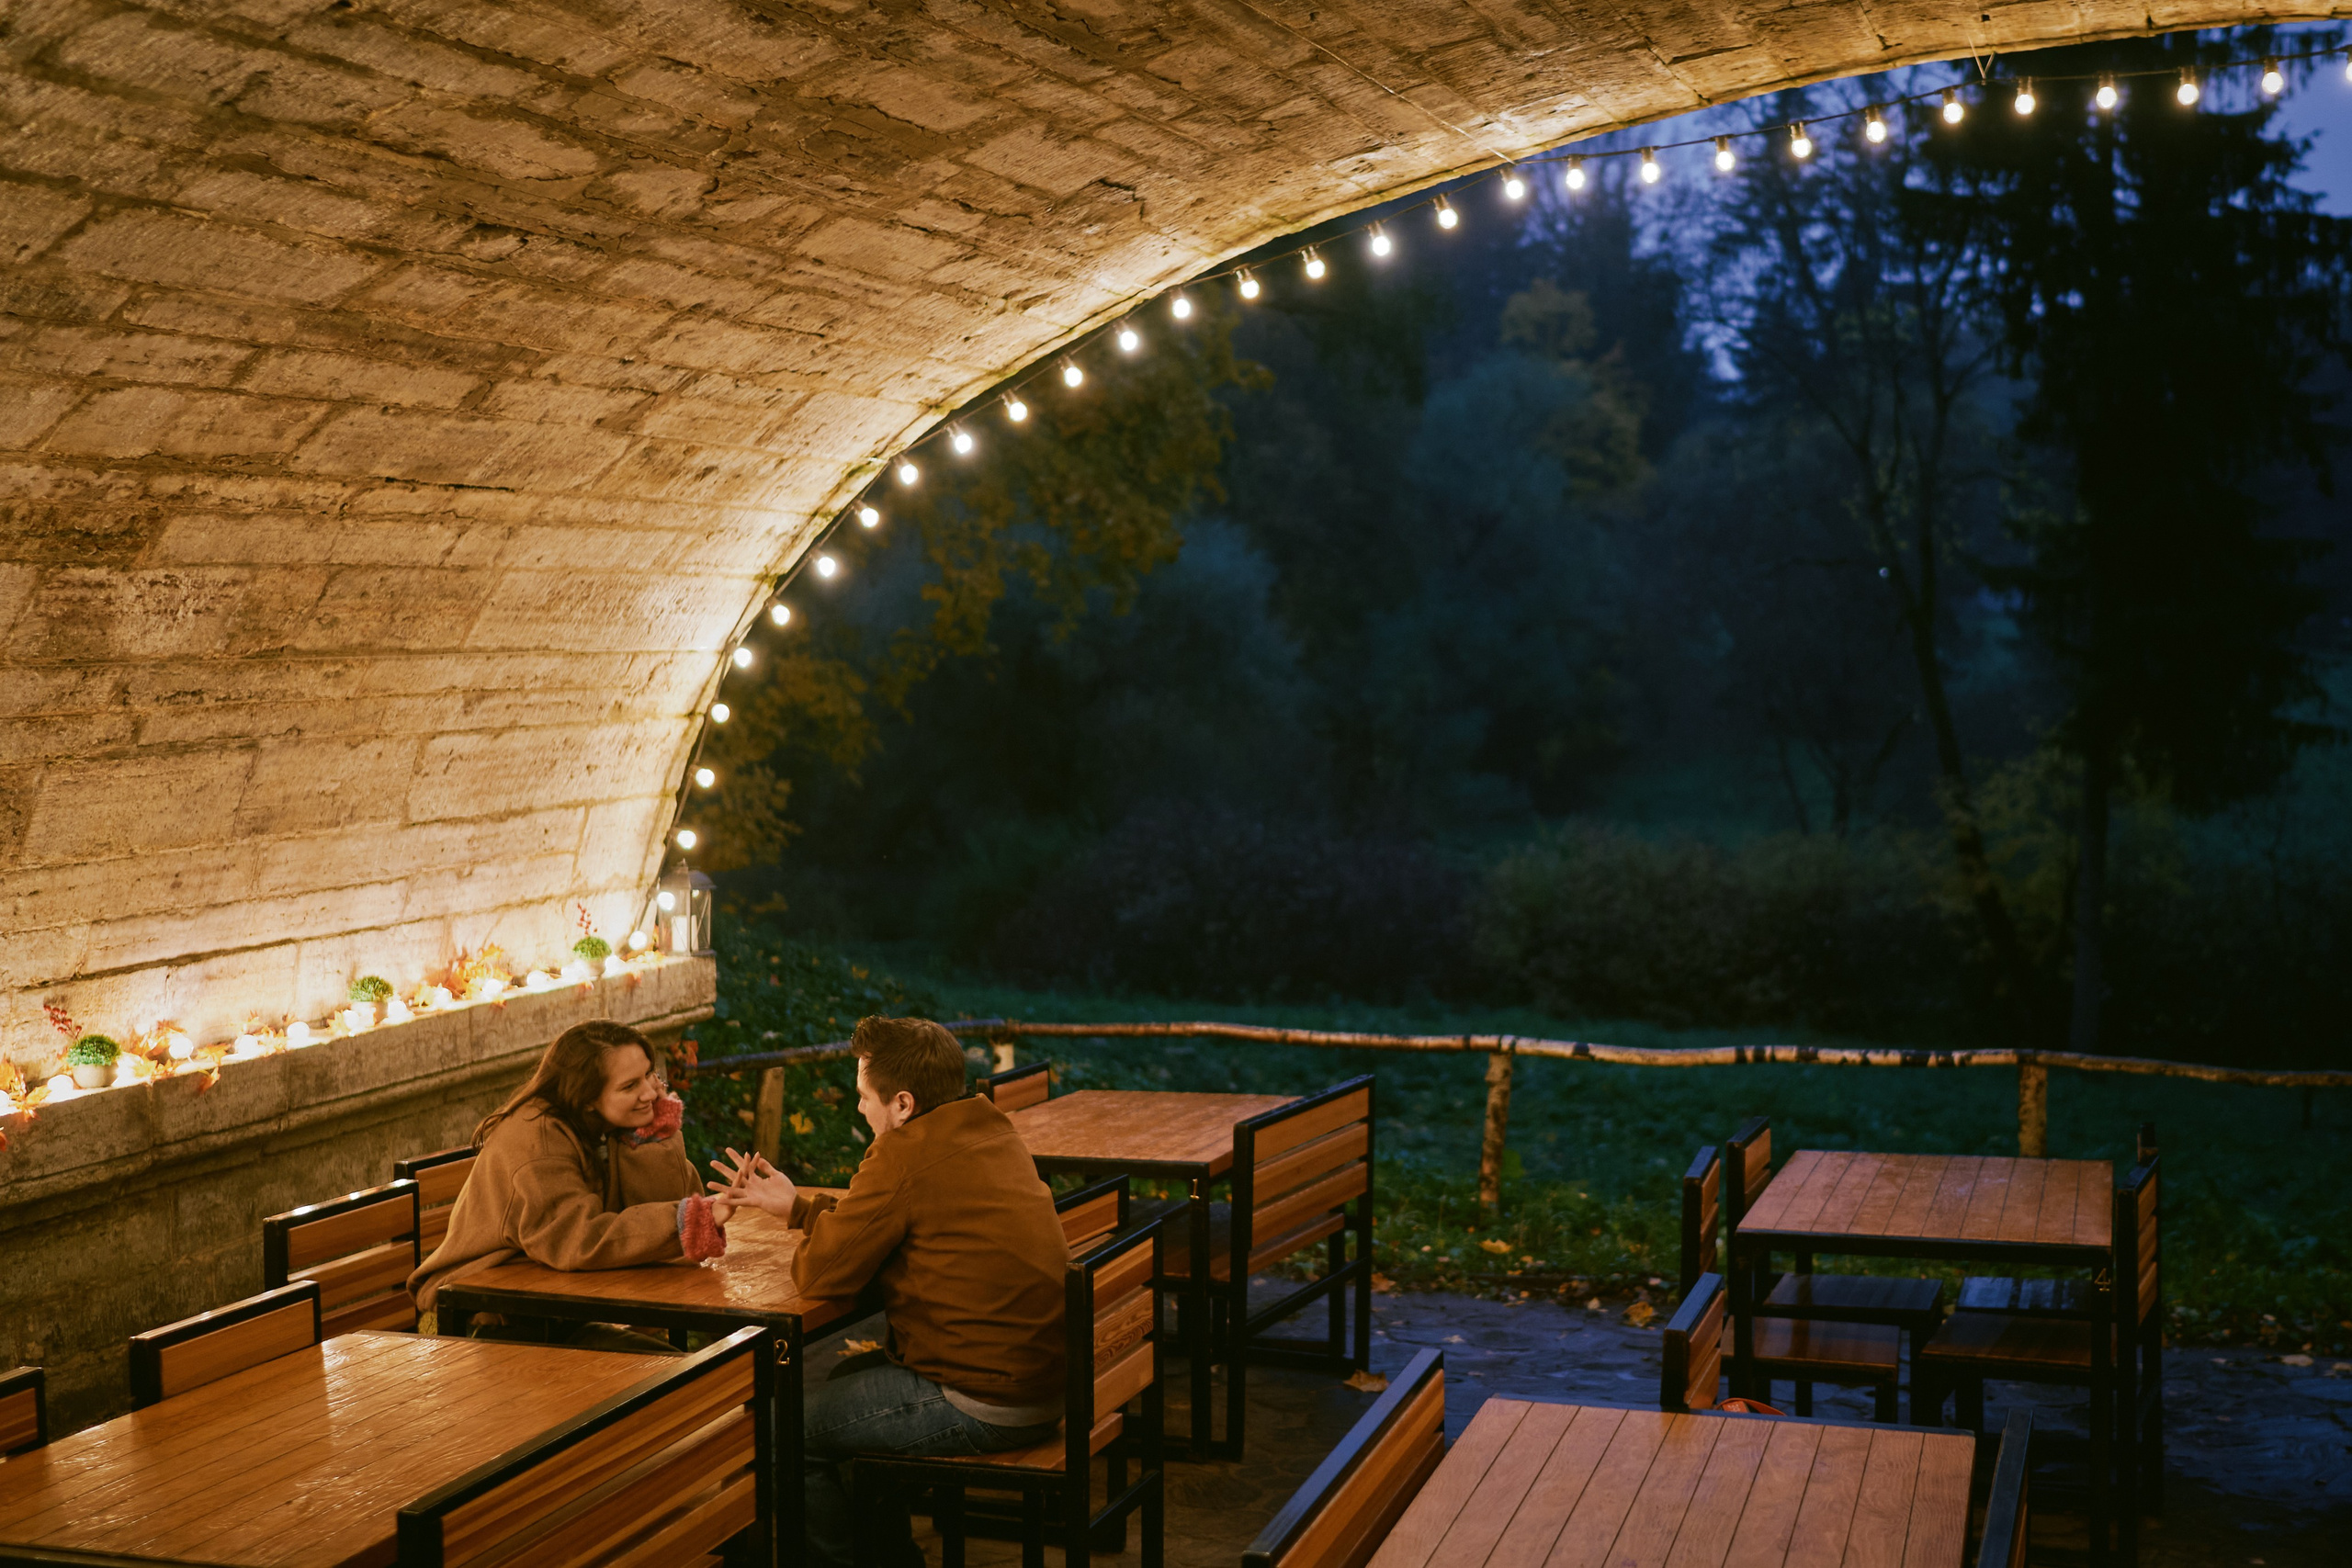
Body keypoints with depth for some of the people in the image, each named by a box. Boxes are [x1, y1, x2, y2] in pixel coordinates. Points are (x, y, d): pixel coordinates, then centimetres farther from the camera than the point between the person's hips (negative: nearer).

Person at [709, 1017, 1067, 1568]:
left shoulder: (905, 1155, -20)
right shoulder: (989, 1130, 9)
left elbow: (823, 1273, -14)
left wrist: (803, 1249, 7)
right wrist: (795, 1205, 23)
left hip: (982, 1407, -10)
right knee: (851, 1375, 28)